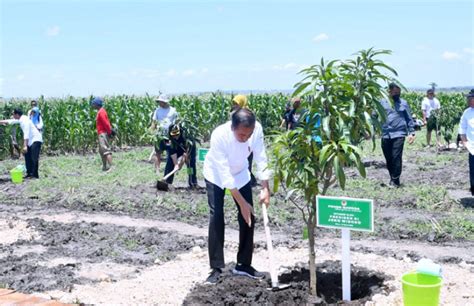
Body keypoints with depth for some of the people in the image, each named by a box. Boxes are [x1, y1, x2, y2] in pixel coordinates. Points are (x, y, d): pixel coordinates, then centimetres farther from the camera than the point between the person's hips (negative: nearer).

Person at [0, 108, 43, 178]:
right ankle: (29, 173, 18)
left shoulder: (25, 121, -24)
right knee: (27, 157, 13)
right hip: (31, 141, 11)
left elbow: (26, 134, -30)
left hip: (36, 140, -11)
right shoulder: (21, 119, 5)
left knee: (34, 158, -16)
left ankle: (35, 175, -15)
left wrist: (25, 146, -35)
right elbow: (11, 121, 23)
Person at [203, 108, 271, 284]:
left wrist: (265, 188, -27)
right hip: (216, 175, -4)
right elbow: (224, 173, -35)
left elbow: (261, 159, -18)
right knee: (216, 216, -13)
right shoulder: (219, 135, -39)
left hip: (240, 174, 4)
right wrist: (242, 203, -33)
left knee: (248, 216, -1)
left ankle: (243, 264, 11)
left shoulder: (256, 131, -29)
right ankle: (216, 268, -5)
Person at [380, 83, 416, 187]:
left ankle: (395, 180, -1)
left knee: (396, 157, -10)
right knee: (388, 158, 8)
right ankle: (392, 177, 23)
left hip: (399, 134, -2)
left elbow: (409, 119, 9)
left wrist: (411, 133, 3)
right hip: (385, 135, 2)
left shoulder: (403, 103, 6)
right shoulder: (382, 102, 6)